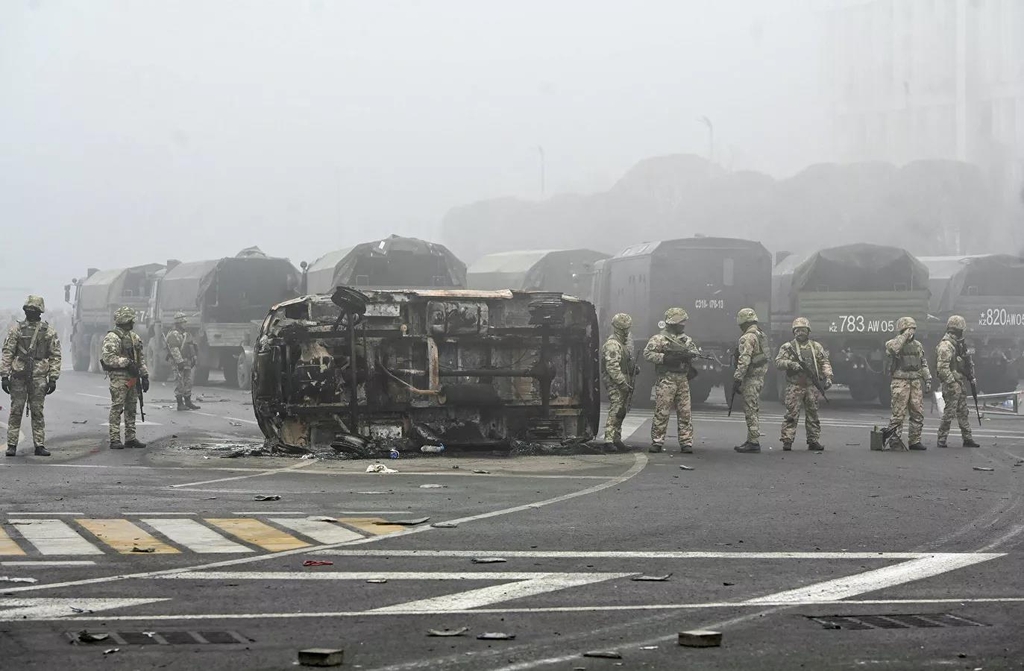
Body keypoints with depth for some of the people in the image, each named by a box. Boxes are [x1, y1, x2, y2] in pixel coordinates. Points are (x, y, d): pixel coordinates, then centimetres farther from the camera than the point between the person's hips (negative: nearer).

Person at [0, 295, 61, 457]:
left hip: (39, 377, 0)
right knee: (15, 411, 1)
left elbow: (55, 356, 6)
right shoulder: (16, 329, 4)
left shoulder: (49, 331, 5)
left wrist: (53, 378, -1)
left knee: (38, 412, 4)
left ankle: (39, 445, 8)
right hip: (18, 376, 0)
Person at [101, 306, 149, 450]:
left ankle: (130, 438, 18)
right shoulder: (112, 338, -10)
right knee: (117, 408, -6)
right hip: (119, 377, -8)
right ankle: (115, 439, -6)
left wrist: (145, 376, 14)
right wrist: (126, 362, -23)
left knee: (131, 408, 11)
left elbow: (141, 358, 20)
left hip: (132, 377, 8)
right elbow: (108, 358, -20)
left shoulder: (134, 337, 16)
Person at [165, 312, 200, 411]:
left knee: (188, 382, 12)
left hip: (187, 362, 9)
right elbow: (174, 350, -20)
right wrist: (180, 361, -24)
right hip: (179, 363, -9)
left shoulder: (184, 333, 18)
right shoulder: (174, 334, -13)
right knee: (181, 383, -7)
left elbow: (190, 346, 24)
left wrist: (193, 359, 21)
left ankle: (188, 402, 19)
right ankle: (180, 404, -3)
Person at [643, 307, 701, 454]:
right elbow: (647, 353, -9)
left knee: (685, 413, 3)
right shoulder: (659, 338, -3)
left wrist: (687, 354, -4)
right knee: (662, 412, -5)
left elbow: (696, 351, 18)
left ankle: (686, 443, 5)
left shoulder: (686, 339, 16)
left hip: (683, 380, 6)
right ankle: (657, 442, 0)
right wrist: (665, 358, -18)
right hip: (666, 380, -5)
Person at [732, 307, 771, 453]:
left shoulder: (748, 338, -16)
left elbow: (744, 361, -22)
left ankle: (754, 442, -8)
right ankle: (751, 440, 19)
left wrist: (737, 379, -20)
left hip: (750, 379, -10)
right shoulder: (762, 336, 15)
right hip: (760, 378, 10)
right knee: (754, 410, 14)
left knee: (751, 411, -7)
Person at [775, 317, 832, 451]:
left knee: (813, 414, 6)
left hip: (811, 386, 3)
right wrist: (790, 364, -21)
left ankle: (814, 441, 12)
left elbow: (824, 362, 13)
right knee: (792, 414, -8)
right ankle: (787, 441, -6)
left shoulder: (816, 347, 14)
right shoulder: (788, 347, 5)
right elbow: (778, 362, -3)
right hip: (794, 386, -3)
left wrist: (828, 376, -2)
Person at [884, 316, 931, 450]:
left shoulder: (918, 345, 15)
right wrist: (905, 336, -22)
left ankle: (915, 441, 13)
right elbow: (891, 347, -30)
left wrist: (928, 379, 13)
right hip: (901, 382, -6)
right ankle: (894, 440, -1)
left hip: (916, 383, 6)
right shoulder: (896, 343, -4)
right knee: (898, 413, -7)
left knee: (918, 413, 6)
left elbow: (924, 364, 21)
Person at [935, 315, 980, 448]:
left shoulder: (958, 344, 15)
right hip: (951, 384, -10)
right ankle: (941, 440, -1)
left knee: (963, 412, 12)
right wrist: (952, 383, -25)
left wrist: (971, 377, 21)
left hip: (960, 383, 10)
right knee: (949, 412, -7)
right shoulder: (945, 346, -17)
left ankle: (967, 439, 18)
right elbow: (942, 368, -23)